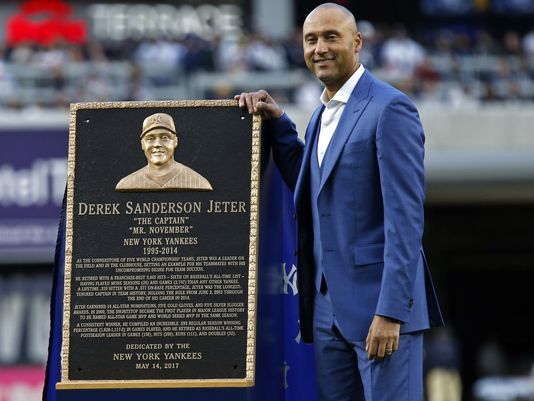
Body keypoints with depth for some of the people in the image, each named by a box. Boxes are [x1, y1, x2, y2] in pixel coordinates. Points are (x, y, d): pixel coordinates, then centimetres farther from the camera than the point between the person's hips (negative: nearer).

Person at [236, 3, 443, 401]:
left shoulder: (389, 109, -10)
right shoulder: (322, 115, 17)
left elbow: (405, 216, -15)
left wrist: (390, 312, -20)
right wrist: (277, 123, 13)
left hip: (379, 302, -8)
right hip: (328, 307, 8)